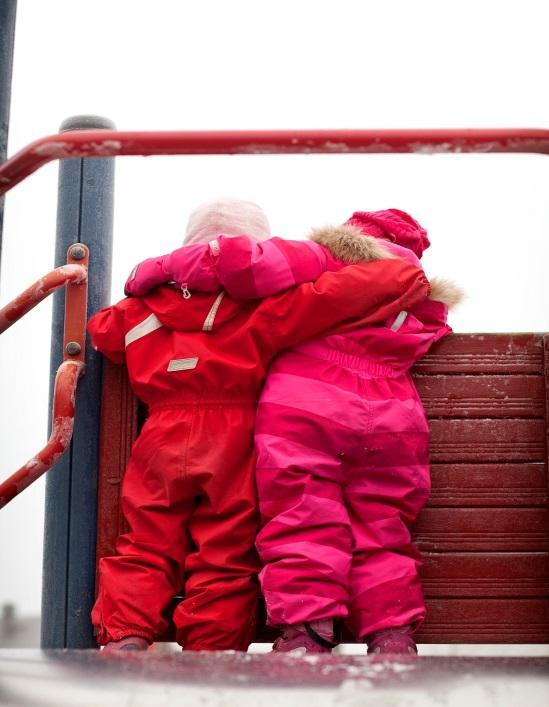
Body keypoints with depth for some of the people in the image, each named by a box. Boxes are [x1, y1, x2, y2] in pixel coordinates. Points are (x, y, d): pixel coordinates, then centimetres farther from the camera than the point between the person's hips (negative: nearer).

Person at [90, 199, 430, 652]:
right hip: (232, 442, -3)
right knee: (225, 559, 5)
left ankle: (123, 637, -4)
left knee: (146, 547, 11)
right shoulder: (264, 309, -7)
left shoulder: (144, 310, 7)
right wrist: (408, 279, 1)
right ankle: (210, 652, 2)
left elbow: (102, 329, 25)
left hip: (162, 439, 3)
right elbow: (335, 294, -14)